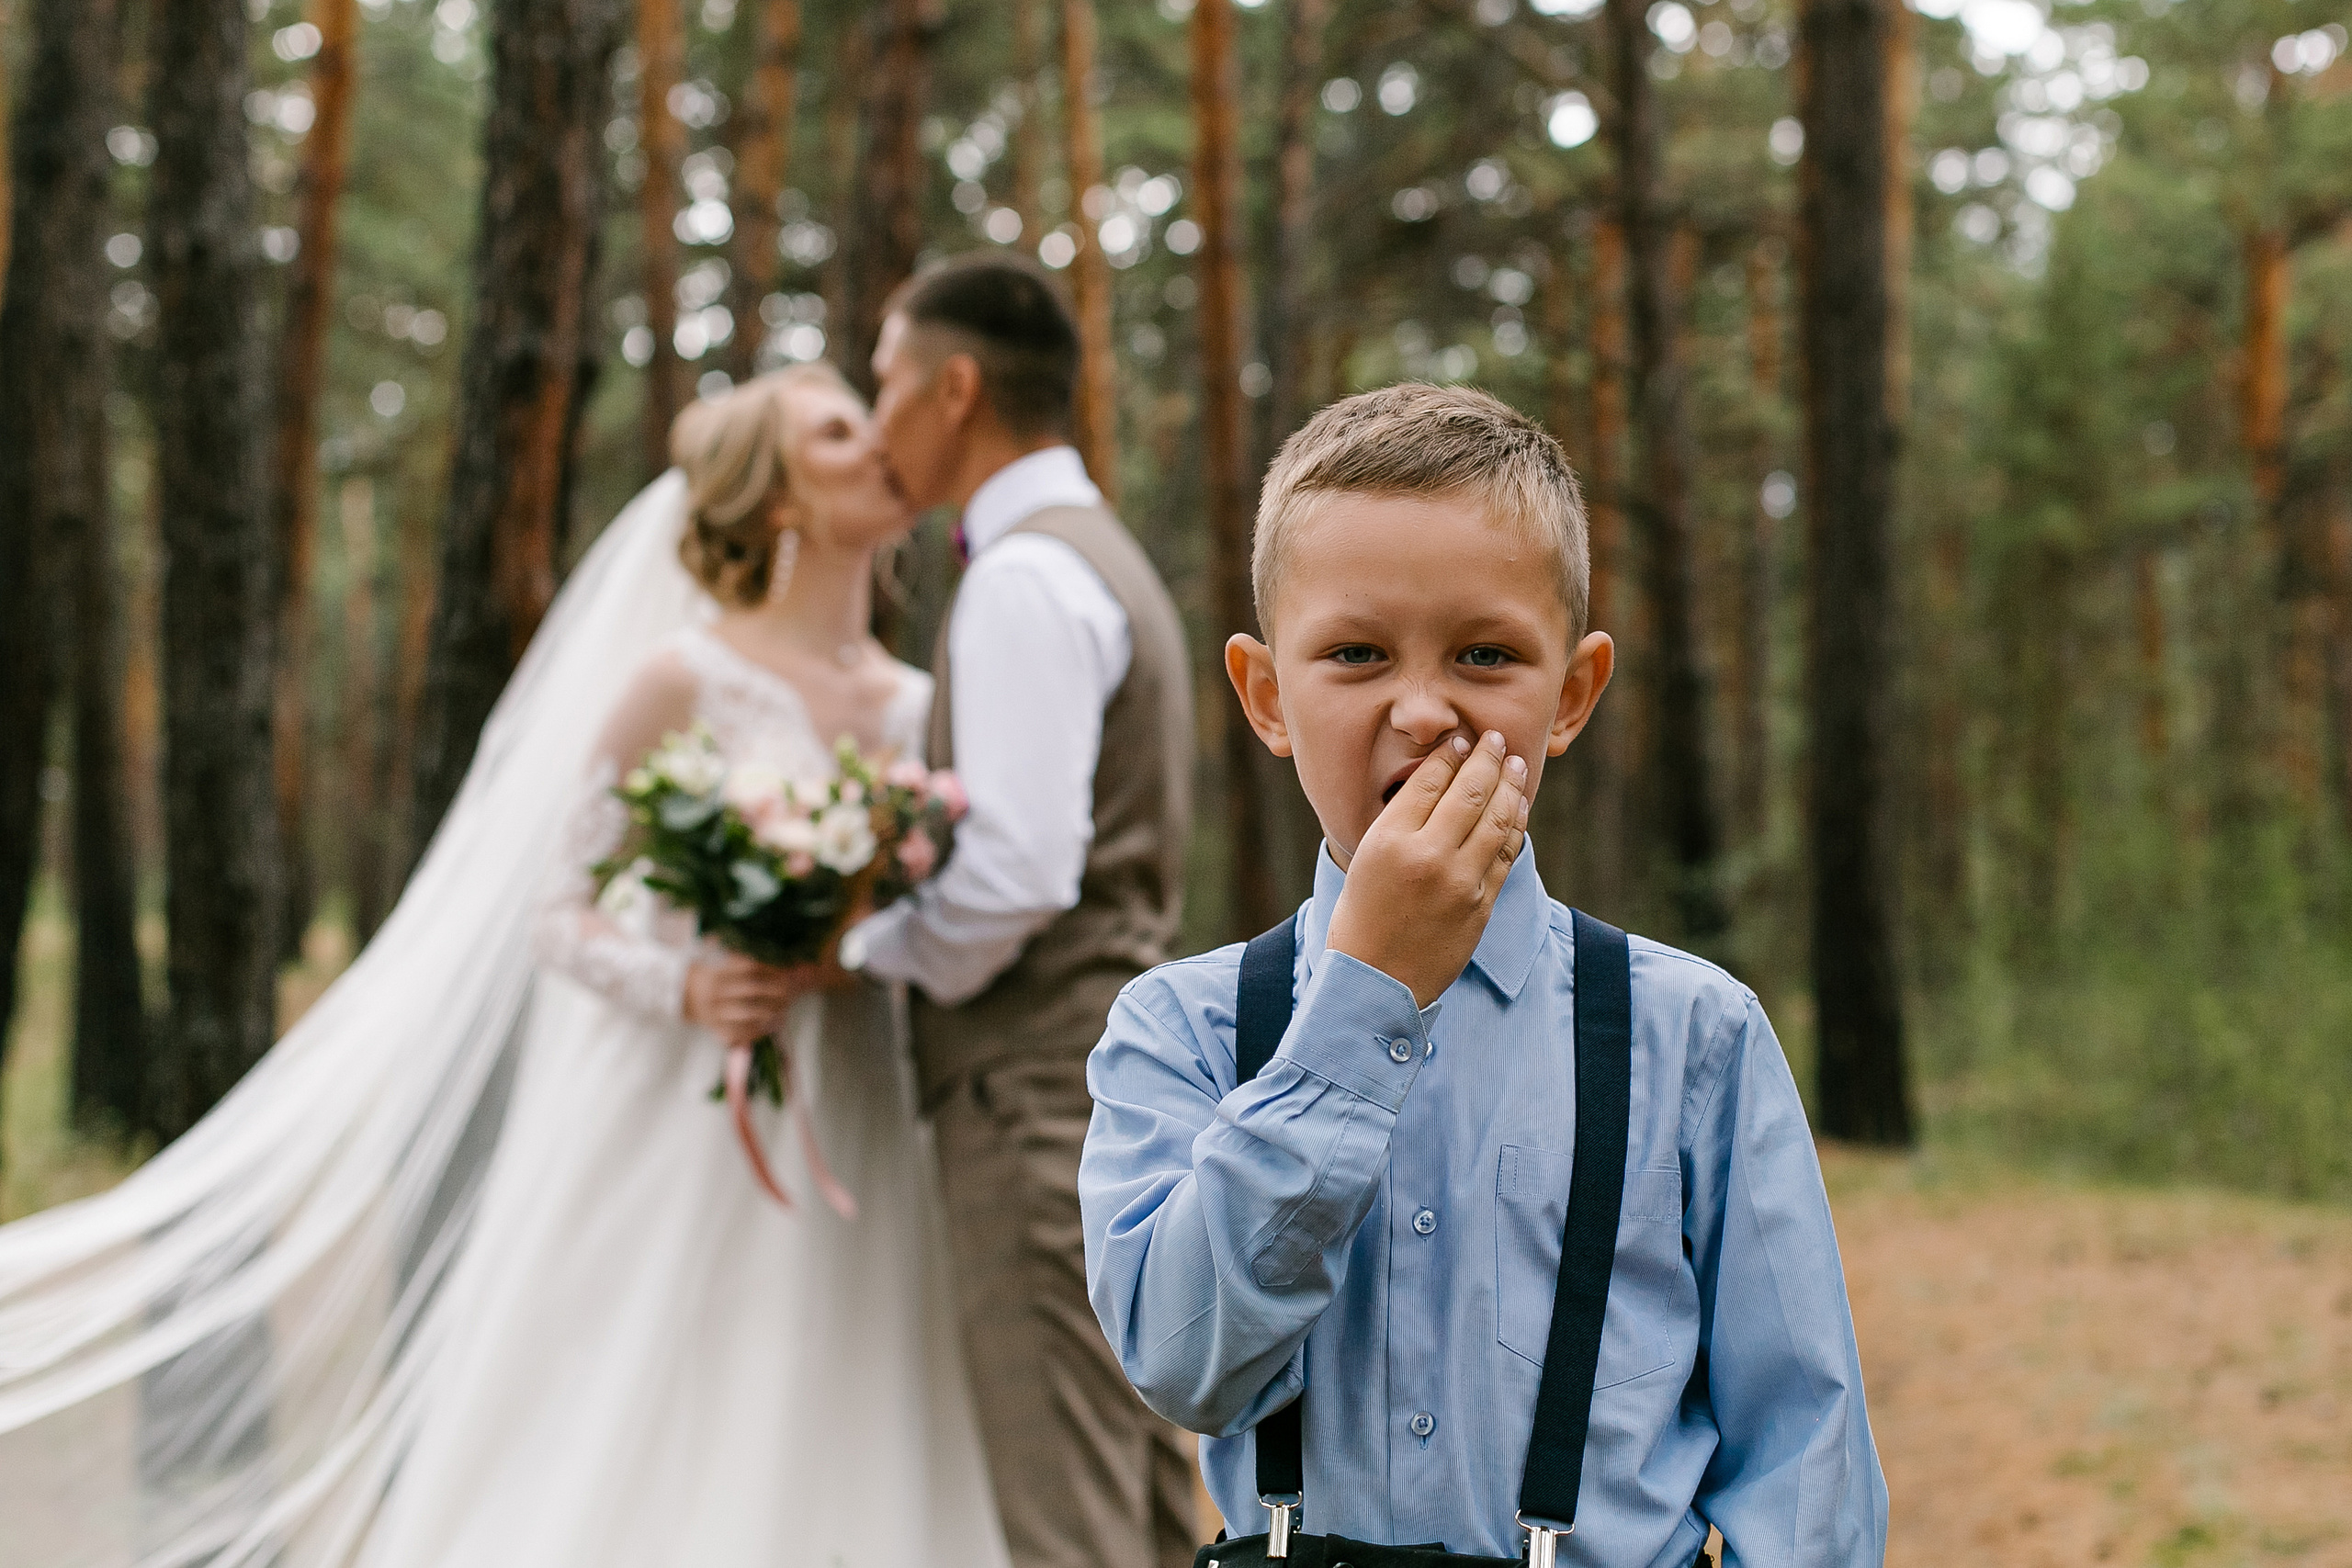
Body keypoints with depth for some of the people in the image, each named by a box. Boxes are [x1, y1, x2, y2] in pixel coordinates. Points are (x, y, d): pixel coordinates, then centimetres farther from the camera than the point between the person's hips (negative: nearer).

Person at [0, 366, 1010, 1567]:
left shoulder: (914, 703, 10)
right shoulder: (683, 680, -5)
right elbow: (556, 911, -4)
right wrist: (685, 990, -20)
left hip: (850, 1150, 5)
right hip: (678, 1140, -5)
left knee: (810, 1466, 4)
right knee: (625, 1468, -2)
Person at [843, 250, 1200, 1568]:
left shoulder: (1025, 578, -13)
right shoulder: (1105, 559, 20)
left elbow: (1017, 872, -23)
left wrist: (864, 949, -7)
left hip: (1042, 1076, -10)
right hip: (1119, 1062, 10)